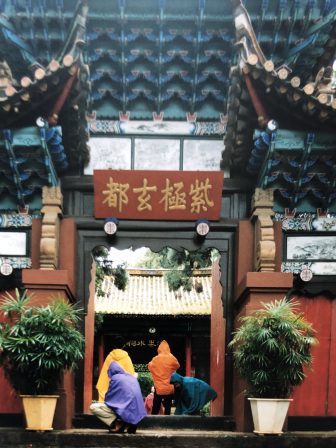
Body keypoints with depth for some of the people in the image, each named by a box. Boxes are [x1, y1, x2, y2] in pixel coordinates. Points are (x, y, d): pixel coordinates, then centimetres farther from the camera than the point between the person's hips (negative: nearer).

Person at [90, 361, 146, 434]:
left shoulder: (115, 378, 0)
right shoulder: (132, 377, 20)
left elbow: (108, 398, 5)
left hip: (126, 412, -7)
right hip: (137, 414, 7)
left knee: (93, 407, -1)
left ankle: (117, 424, -7)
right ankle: (130, 424, 10)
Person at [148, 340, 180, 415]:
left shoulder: (155, 360, -6)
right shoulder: (172, 359, -8)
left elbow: (150, 367, 13)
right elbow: (177, 366, 13)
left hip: (158, 388, 0)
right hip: (169, 389, 0)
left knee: (155, 409, 7)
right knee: (167, 409, 5)